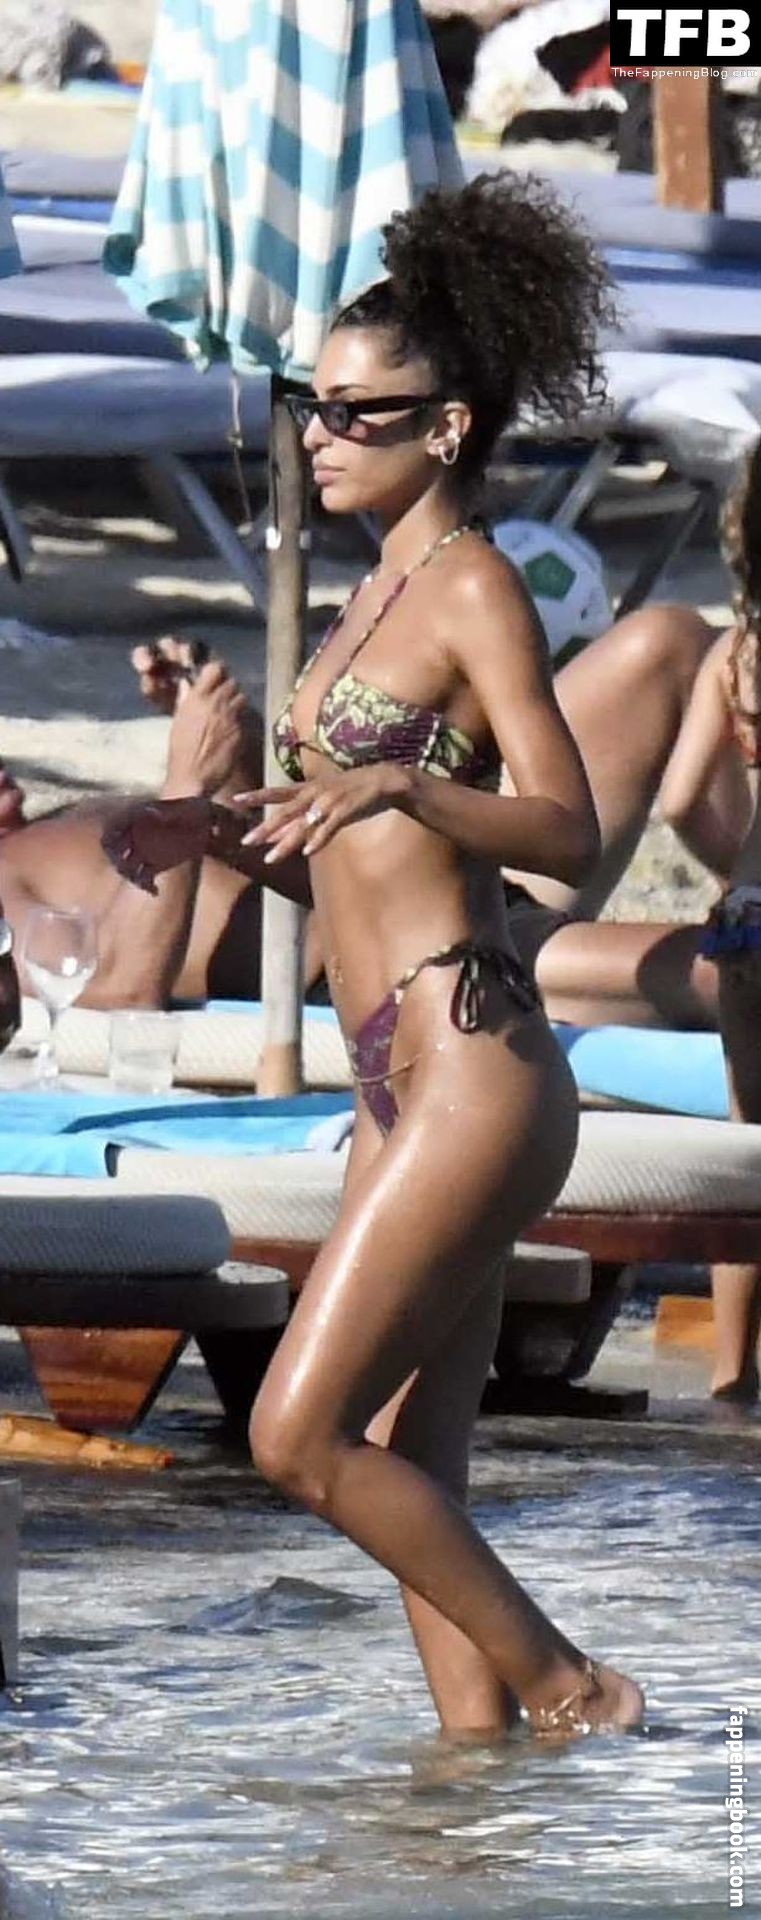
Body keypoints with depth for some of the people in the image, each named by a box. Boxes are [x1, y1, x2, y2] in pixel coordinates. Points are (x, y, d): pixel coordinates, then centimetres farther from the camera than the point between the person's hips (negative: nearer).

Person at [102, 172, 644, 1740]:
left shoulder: (473, 588, -7)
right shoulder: (377, 602, 18)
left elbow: (568, 832, -17)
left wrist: (396, 785, -31)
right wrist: (222, 834, 7)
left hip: (473, 1066, -9)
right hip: (402, 1082, 9)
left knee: (303, 1435, -12)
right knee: (407, 1483, 6)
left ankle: (571, 1689, -2)